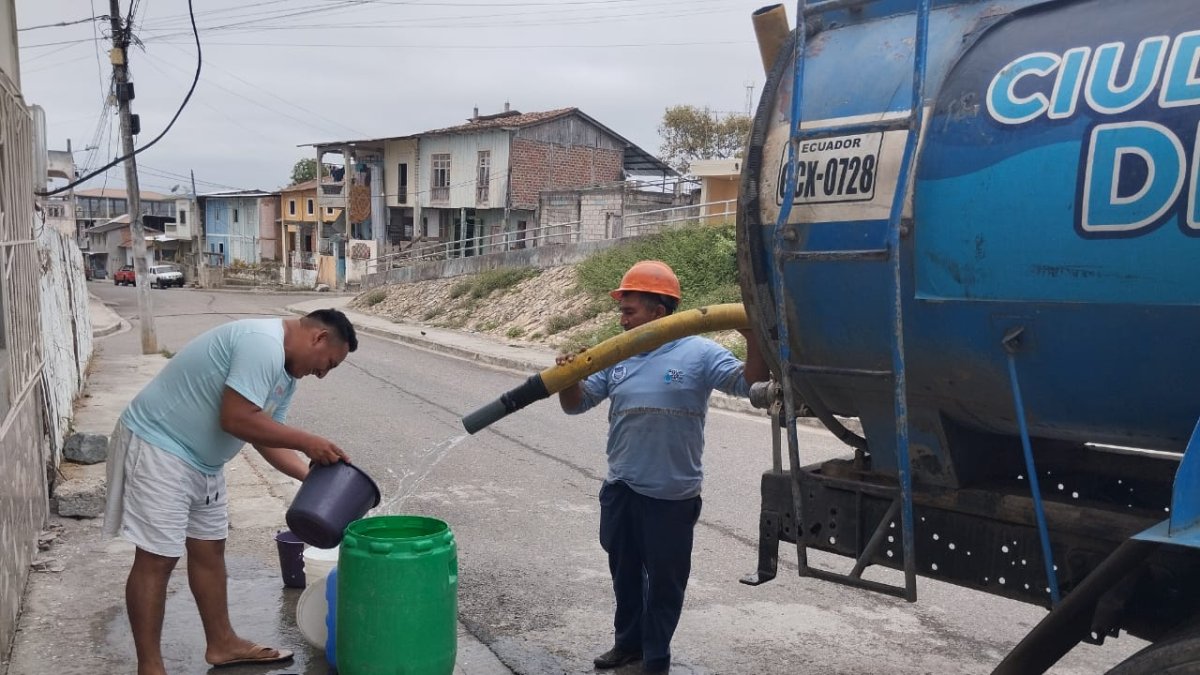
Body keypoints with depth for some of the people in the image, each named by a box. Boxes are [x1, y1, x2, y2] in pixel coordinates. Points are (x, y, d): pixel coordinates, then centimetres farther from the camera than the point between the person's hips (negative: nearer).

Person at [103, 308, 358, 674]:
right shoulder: (262, 344, -23)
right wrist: (307, 442, -21)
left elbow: (267, 436, 11)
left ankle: (222, 643, 28)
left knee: (209, 549, 16)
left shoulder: (285, 371, 9)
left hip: (200, 459, 10)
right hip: (157, 447, -10)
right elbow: (236, 419, -29)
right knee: (157, 559, -5)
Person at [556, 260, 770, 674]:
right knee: (624, 573, 20)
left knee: (664, 581, 9)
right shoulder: (617, 357, 5)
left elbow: (748, 382, -17)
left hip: (673, 495, -5)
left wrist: (753, 339, -34)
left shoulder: (699, 353, -8)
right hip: (620, 490, 5)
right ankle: (628, 641, 40)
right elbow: (576, 404, 7)